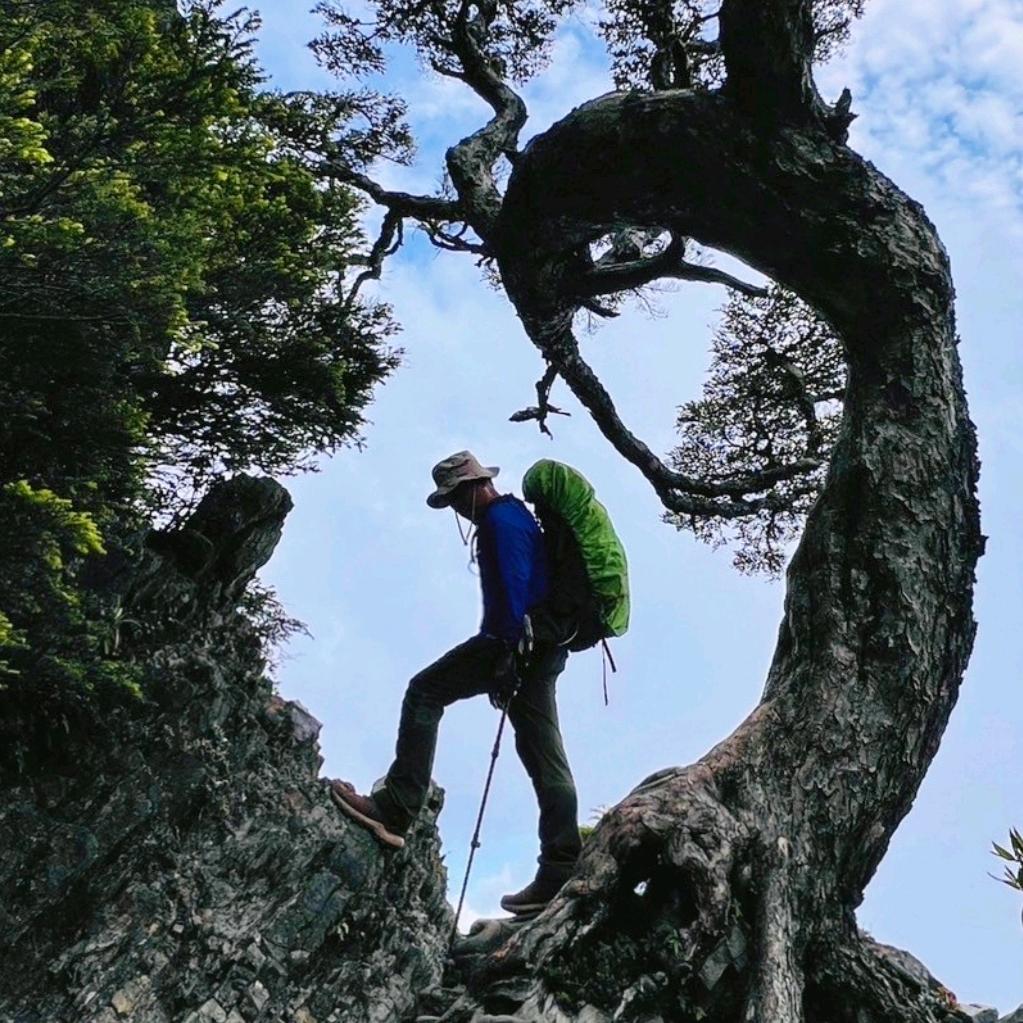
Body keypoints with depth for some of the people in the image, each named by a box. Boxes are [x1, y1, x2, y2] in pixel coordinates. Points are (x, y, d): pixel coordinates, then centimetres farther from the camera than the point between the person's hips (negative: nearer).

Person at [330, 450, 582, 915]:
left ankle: (396, 808, -12)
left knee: (425, 692, -6)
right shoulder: (519, 515, 26)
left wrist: (504, 656, -25)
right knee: (544, 757, 4)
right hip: (544, 648, 10)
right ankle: (559, 872, 2)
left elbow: (512, 591, -19)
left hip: (517, 642, -10)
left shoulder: (500, 520, -7)